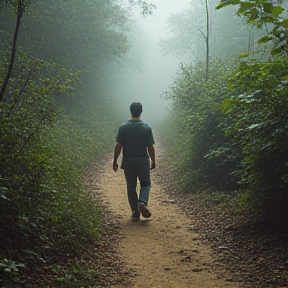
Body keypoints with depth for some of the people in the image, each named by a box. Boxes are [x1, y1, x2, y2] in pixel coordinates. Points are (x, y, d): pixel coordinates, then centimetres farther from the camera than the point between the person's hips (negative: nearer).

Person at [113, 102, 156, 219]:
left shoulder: (123, 127, -5)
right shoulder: (147, 128, -6)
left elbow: (118, 146, -6)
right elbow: (150, 147, -5)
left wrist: (115, 161, 2)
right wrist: (153, 161, 8)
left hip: (128, 162, 1)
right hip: (143, 162, -1)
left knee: (131, 187, 11)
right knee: (146, 183, 17)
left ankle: (135, 211, 12)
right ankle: (142, 202, -7)